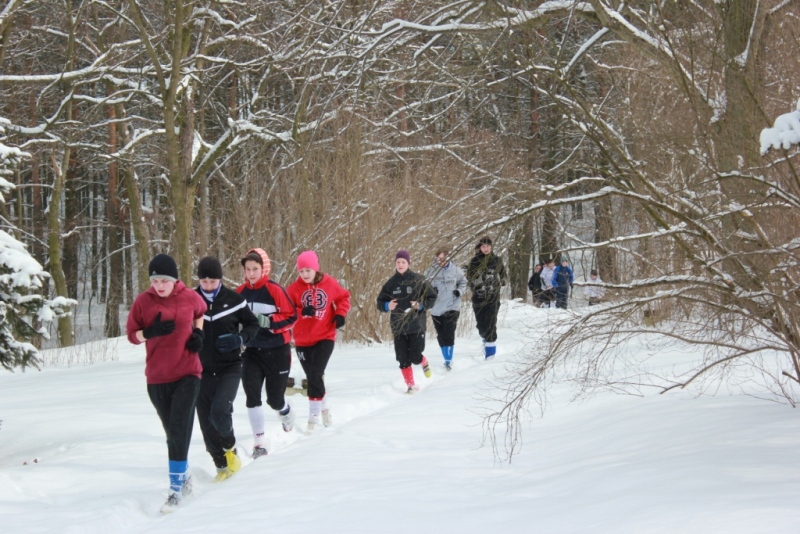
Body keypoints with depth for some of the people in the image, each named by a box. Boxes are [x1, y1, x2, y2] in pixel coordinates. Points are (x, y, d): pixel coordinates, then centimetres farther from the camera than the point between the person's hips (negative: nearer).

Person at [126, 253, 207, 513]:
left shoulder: (190, 297, -4)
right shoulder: (143, 301, -5)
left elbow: (200, 313, 19)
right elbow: (132, 335, 0)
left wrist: (198, 333, 1)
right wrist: (151, 332, -19)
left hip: (187, 374, -2)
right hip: (157, 378, 2)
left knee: (179, 431, -13)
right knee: (172, 433, 13)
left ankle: (176, 487, -9)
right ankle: (184, 477, 32)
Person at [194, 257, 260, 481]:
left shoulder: (233, 299, -3)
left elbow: (253, 324, 8)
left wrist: (240, 338, -12)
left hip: (229, 368, -2)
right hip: (202, 370, 2)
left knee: (219, 411, -21)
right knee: (207, 422, 2)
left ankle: (230, 449, 8)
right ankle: (222, 465, 19)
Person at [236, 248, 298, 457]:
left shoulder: (275, 290, -12)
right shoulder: (240, 293, 0)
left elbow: (291, 316, -11)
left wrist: (268, 321, -23)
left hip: (276, 352, -3)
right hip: (251, 352, 3)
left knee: (275, 399, 6)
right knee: (252, 395, -13)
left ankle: (286, 413, 43)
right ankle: (260, 442, -6)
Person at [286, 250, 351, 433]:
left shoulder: (329, 283, -4)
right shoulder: (294, 288, -6)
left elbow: (344, 297, 12)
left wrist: (340, 314, -5)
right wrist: (302, 312, -27)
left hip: (325, 337, -2)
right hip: (303, 340, 2)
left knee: (315, 375, -15)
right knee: (313, 377, 9)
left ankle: (314, 416, -5)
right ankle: (324, 408, 31)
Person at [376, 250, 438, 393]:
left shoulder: (418, 280, -4)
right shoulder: (391, 283, 5)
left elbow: (432, 298, 1)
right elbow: (380, 302, 10)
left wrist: (421, 305, -17)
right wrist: (387, 306, -11)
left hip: (416, 326, -3)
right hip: (398, 327, 3)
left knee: (415, 357, -2)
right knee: (403, 359, 0)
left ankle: (424, 363, 33)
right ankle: (411, 385, 13)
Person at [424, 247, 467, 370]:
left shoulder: (455, 270, -4)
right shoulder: (431, 271, -4)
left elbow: (463, 282, 12)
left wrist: (460, 291, -7)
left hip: (452, 307, -2)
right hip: (436, 309, 2)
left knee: (449, 335, -10)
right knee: (441, 336, 9)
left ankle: (449, 361, 1)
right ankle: (447, 359, 24)